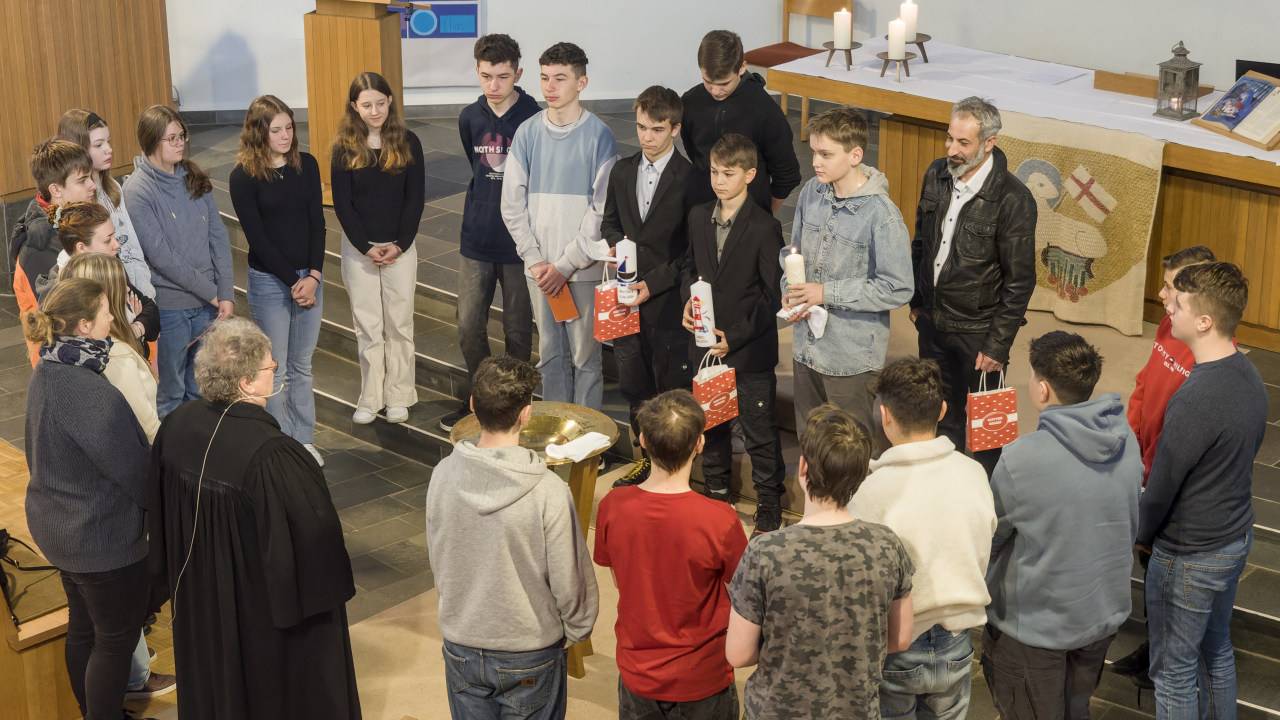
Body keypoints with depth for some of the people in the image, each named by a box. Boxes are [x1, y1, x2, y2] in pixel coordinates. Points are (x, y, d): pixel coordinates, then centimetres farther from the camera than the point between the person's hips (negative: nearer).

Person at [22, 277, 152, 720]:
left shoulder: (46, 375, -2)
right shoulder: (94, 396, -31)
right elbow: (135, 471, -22)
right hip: (102, 536, -9)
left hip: (56, 526, 9)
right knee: (116, 638, 10)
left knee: (83, 628, 24)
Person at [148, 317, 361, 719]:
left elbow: (160, 514, 3)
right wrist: (327, 592, -6)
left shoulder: (177, 426, -12)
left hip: (201, 596, 7)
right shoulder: (272, 455, -33)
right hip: (267, 604, -7)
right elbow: (314, 535, -25)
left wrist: (177, 575, 18)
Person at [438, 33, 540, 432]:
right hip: (477, 238, 4)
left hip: (520, 241, -4)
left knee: (517, 329, 9)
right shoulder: (469, 118, 2)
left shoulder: (534, 119, -13)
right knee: (469, 326, 6)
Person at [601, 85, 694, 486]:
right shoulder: (622, 172, 7)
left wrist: (654, 284, -17)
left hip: (669, 301, -6)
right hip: (628, 297, 6)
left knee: (672, 391, 2)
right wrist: (616, 244, -4)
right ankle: (645, 460, 32)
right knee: (634, 386, 16)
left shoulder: (690, 179, -12)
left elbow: (694, 250, -11)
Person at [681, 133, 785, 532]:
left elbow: (774, 295, -13)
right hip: (706, 342, 6)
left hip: (751, 350, -6)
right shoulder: (699, 217, 4)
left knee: (759, 431, 4)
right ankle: (717, 492, 36)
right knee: (711, 424, 18)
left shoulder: (764, 227, -15)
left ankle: (769, 504, 18)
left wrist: (735, 336, -17)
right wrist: (689, 302, -1)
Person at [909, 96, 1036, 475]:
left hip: (977, 330, -6)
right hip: (932, 320, 6)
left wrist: (998, 345, -15)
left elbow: (1020, 280, -16)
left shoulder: (1013, 199, -21)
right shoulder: (937, 175, -3)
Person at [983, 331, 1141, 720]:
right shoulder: (1126, 441, -11)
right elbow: (1131, 525, 3)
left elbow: (988, 540, -14)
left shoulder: (1020, 460, -29)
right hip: (1105, 613, 5)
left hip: (1035, 622, -5)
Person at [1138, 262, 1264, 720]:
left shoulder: (1195, 400, -30)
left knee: (1174, 669, 8)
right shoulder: (1249, 377, -3)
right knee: (1216, 650, 25)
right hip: (1236, 538, 8)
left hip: (1189, 556, -8)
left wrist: (1142, 535, -3)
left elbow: (1161, 485, -21)